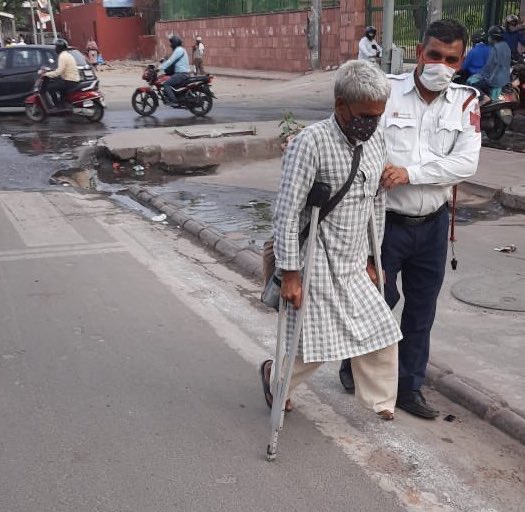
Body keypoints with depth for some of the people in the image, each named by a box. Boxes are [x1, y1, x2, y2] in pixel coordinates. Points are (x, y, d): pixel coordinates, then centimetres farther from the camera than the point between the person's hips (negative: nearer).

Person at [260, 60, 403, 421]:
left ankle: (382, 404, 30)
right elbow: (287, 212, -19)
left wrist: (371, 259, 16)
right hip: (318, 268, -7)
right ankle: (275, 375, 35)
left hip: (354, 267, 7)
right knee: (317, 347, 5)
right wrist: (290, 273, -19)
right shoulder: (311, 142, -19)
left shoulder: (376, 140, 3)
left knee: (382, 335, 9)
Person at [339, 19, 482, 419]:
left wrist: (410, 172, -22)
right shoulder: (386, 90, -11)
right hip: (386, 221, -3)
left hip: (433, 224, 4)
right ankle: (354, 367, 36)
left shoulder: (466, 102, -1)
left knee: (422, 309, 13)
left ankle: (409, 386, 30)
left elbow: (466, 162, -11)